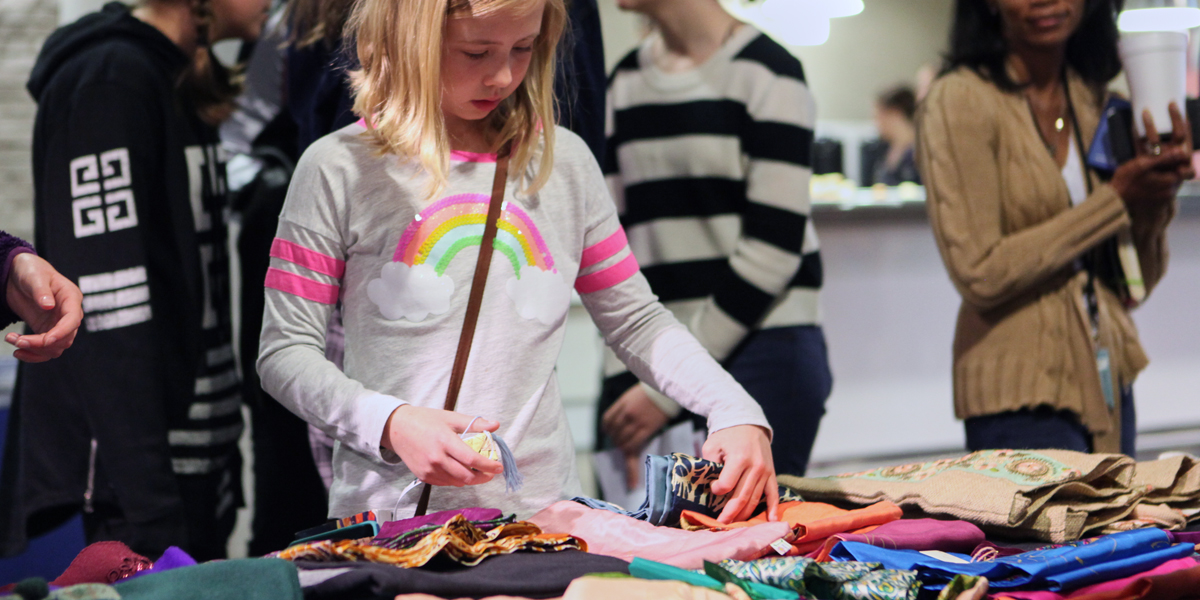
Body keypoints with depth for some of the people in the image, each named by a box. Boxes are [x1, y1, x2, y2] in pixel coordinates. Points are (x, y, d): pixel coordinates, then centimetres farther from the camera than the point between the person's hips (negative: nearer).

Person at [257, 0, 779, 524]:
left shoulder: (564, 162, 9)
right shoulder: (338, 170, -1)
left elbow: (637, 322, 15)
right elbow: (285, 353, 0)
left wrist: (737, 413, -1)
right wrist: (391, 425, -17)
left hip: (542, 512, 3)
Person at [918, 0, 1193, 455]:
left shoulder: (1094, 98, 10)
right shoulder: (960, 101, -9)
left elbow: (1139, 281, 12)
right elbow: (978, 273, -17)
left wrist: (1154, 200, -8)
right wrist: (1115, 201, -15)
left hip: (1108, 381, 6)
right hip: (1022, 394, -6)